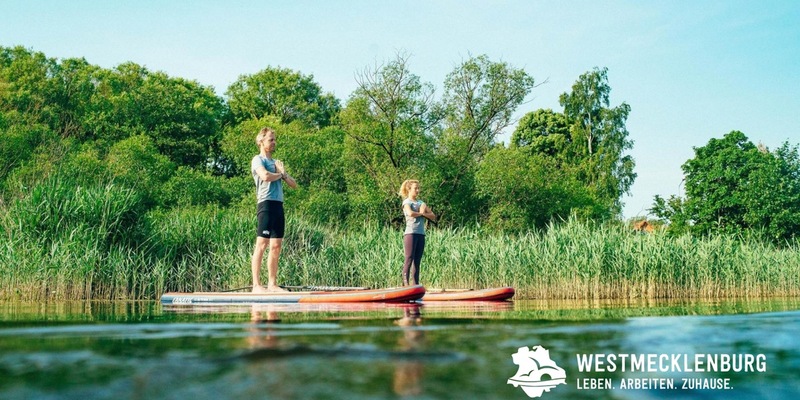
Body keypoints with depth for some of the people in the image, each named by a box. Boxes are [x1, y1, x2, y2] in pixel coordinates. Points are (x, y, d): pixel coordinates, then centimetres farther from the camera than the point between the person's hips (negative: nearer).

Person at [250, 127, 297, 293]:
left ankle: (272, 284, 9)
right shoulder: (258, 160, 1)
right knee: (261, 244, -10)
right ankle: (256, 285, -11)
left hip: (278, 205, 8)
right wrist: (280, 174, -1)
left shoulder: (276, 162, 24)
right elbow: (265, 176, -20)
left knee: (276, 246, 6)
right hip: (266, 204, -8)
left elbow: (293, 184, 20)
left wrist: (283, 173, 2)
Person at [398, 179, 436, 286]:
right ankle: (405, 283, -14)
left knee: (417, 260, 4)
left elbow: (433, 216, 13)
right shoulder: (407, 202, 2)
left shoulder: (421, 203, 20)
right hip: (410, 233, -6)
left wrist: (424, 213, -5)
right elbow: (410, 213, -20)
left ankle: (416, 284, 3)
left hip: (421, 234, 6)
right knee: (409, 258, -11)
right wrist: (421, 213, -2)